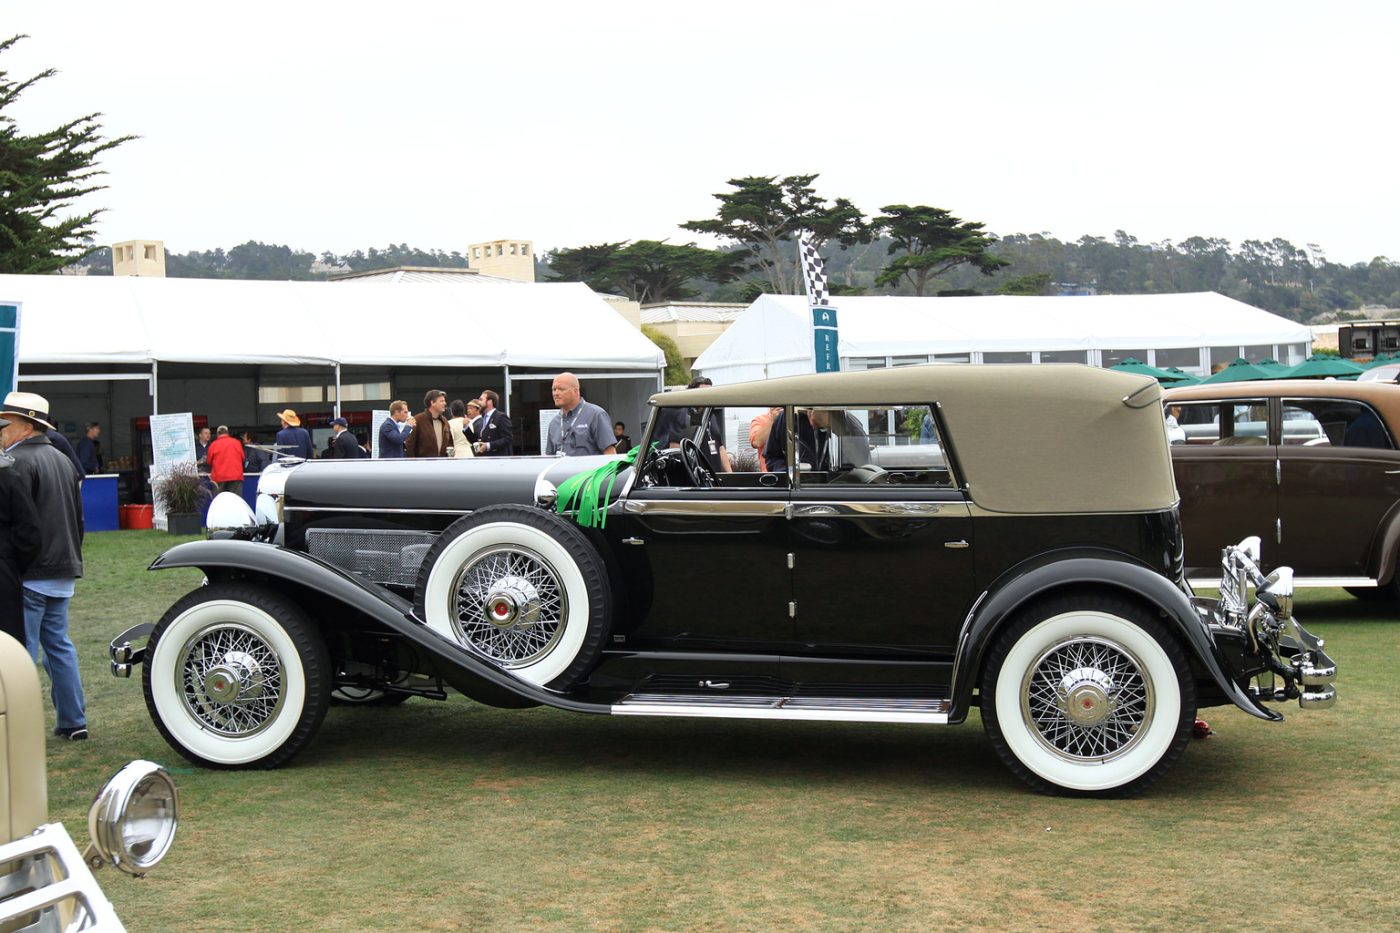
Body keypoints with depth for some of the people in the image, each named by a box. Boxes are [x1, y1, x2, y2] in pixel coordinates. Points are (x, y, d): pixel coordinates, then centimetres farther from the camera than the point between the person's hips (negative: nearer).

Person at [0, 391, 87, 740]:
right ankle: (73, 722, 15)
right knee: (59, 645, 13)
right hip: (62, 572, 9)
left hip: (29, 575, -9)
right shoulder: (62, 460, 17)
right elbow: (78, 517, 22)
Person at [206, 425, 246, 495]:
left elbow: (209, 462, 7)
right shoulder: (236, 442, 3)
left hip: (219, 477, 0)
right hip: (236, 476, 0)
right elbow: (242, 458, 11)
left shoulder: (213, 445, 0)